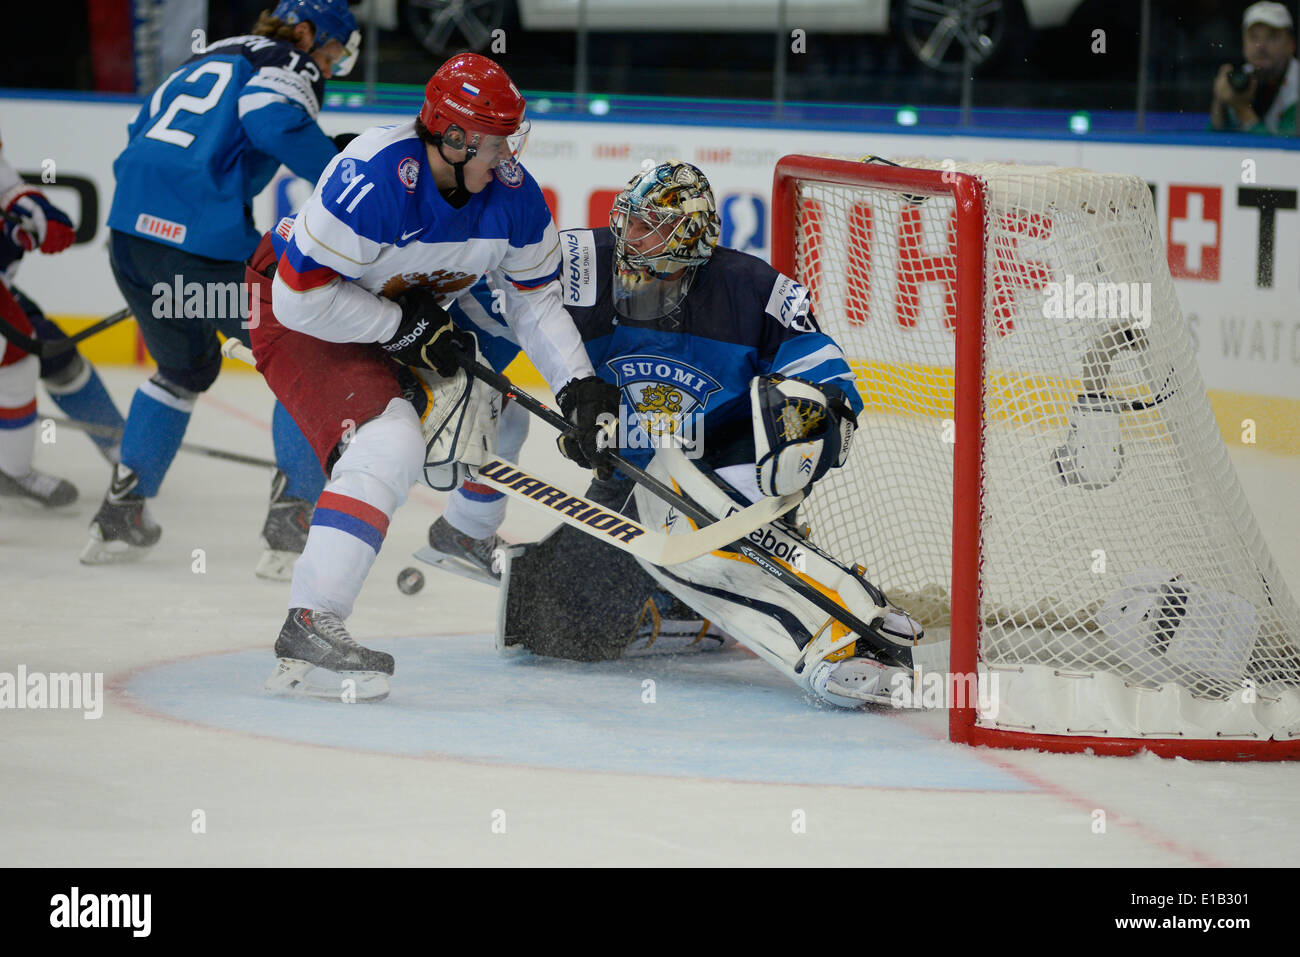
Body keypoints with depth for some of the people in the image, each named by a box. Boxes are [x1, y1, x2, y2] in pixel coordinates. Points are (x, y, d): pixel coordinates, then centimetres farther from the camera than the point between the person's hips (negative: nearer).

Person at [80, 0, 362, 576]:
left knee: (186, 368, 31)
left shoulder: (206, 61, 28)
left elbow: (137, 147, 30)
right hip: (203, 242, -8)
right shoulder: (287, 63, 5)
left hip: (129, 232, 8)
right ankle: (289, 532, -3)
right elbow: (273, 119, -18)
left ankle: (120, 517, 30)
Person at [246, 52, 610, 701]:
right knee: (387, 447, -27)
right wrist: (405, 328, -25)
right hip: (298, 314, -8)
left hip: (408, 310, 9)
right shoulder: (374, 179, -35)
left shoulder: (511, 192, -13)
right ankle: (309, 628, -33)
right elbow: (304, 296, -31)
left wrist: (577, 385, -10)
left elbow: (535, 298, 1)